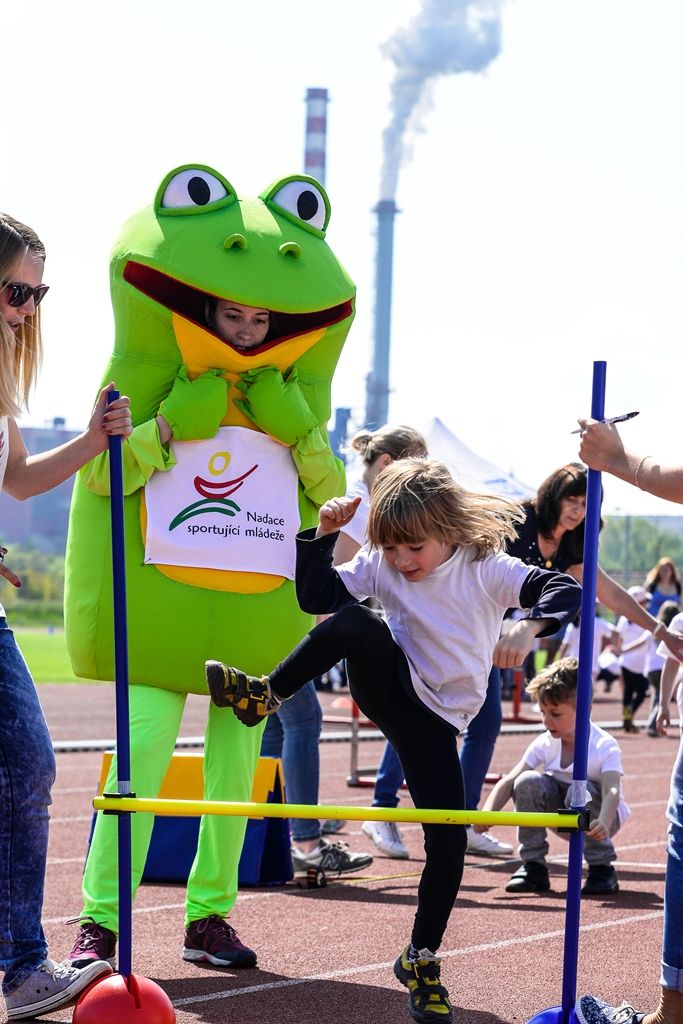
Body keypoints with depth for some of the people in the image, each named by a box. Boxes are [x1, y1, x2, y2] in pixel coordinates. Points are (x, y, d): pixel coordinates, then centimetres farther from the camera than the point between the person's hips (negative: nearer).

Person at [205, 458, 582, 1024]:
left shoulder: (486, 569, -11)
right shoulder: (380, 566, -3)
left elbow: (563, 589, -22)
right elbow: (316, 595, -3)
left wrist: (528, 627, -42)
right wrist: (323, 536, -15)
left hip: (434, 719, 0)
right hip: (388, 686, 1)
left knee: (448, 842, -8)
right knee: (358, 620, -33)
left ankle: (422, 959, 12)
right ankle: (265, 694, -21)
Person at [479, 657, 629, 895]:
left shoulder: (605, 747, -23)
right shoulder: (544, 744, -10)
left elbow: (611, 791, -40)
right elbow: (508, 781, -16)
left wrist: (603, 822, -61)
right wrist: (488, 812, -35)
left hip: (598, 814, -4)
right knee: (528, 782, -23)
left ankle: (602, 869, -17)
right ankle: (533, 866, -13)